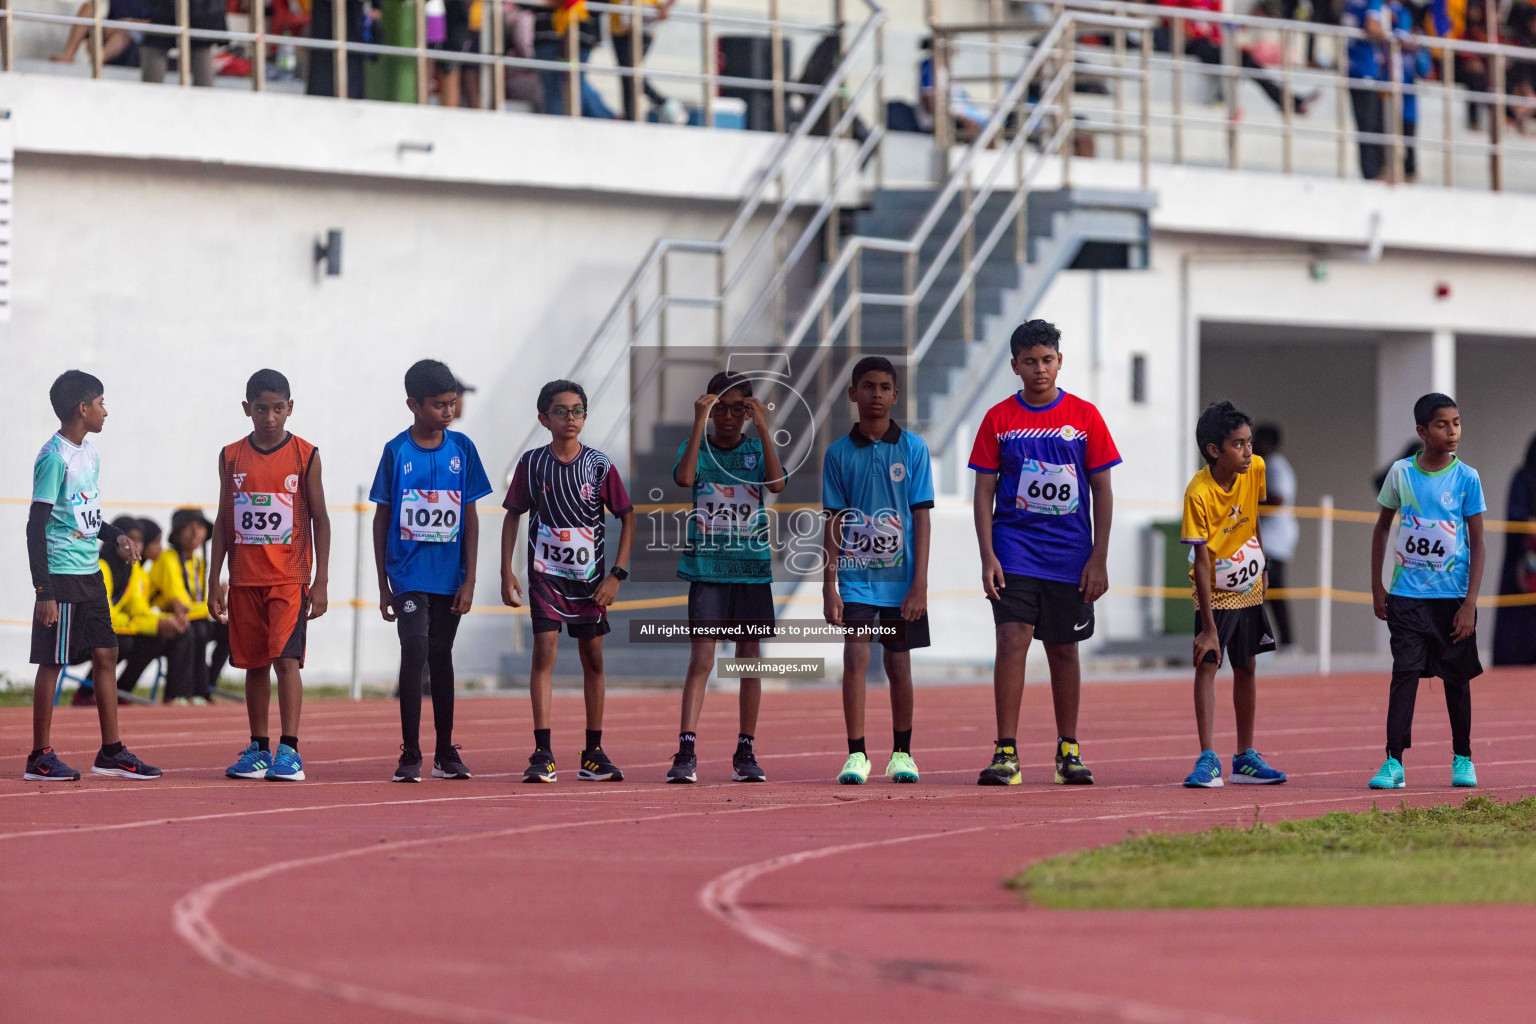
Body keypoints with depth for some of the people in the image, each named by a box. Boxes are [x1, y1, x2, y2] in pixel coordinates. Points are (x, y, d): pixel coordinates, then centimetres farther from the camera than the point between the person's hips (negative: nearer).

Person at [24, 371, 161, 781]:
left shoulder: (90, 454, 13)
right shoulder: (54, 457, -15)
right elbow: (36, 527, -17)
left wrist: (115, 537, 8)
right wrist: (44, 591, -20)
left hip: (90, 574, 9)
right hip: (62, 574, -9)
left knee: (106, 655, 10)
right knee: (52, 662, -3)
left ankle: (111, 753, 17)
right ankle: (40, 758, 3)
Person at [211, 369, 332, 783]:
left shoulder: (305, 455, 0)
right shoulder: (232, 457, 7)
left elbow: (319, 519, 1)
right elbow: (223, 521, 11)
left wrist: (321, 581, -5)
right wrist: (214, 581, 7)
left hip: (290, 577, -3)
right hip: (245, 578, 3)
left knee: (286, 657, -13)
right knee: (254, 663, 7)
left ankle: (288, 750, -14)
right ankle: (258, 749, 15)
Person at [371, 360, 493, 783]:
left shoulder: (462, 449, 3)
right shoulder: (397, 451, -3)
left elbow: (470, 518, 5)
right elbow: (382, 518, 3)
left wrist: (469, 580, -1)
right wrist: (383, 585, 1)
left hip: (449, 575, 3)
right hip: (408, 574, -3)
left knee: (441, 657, 12)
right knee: (414, 653, -13)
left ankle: (446, 753, 20)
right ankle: (410, 755, -9)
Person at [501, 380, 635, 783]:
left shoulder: (599, 465, -4)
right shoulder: (531, 464, -3)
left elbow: (627, 517, 3)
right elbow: (513, 516, 7)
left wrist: (617, 574, -3)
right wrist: (507, 572, 0)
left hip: (590, 576, 1)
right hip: (546, 572, -1)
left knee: (593, 658, 7)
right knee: (544, 652, -13)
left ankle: (593, 754, 18)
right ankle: (542, 755, -15)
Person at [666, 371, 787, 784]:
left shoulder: (758, 448, 7)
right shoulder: (696, 446, 4)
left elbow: (777, 483, -13)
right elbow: (684, 477, -18)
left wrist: (762, 426, -16)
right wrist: (699, 423, -19)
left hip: (752, 568, 2)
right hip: (707, 568, -2)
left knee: (750, 659, 5)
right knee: (701, 659, -11)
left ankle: (745, 754, 13)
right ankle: (686, 752, -15)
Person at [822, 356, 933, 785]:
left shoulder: (913, 449, 0)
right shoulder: (839, 453, 2)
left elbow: (921, 518, -1)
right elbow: (835, 522, 5)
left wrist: (920, 583, -7)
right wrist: (830, 584, -2)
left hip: (901, 577, 0)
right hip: (856, 576, 0)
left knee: (898, 666, 9)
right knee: (855, 658, -11)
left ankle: (901, 752, 23)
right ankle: (856, 754, -7)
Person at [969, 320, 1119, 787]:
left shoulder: (1084, 416, 3)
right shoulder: (999, 419, 2)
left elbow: (1102, 491, 4)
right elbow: (984, 491, 2)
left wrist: (1099, 559, -2)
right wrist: (988, 557, -8)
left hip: (1070, 553, 1)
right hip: (1015, 549, -1)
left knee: (1064, 648, 8)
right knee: (1013, 638, -13)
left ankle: (1068, 750, 19)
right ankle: (1006, 752, -13)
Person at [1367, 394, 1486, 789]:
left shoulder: (1467, 478, -4)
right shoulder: (1401, 473, 0)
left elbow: (1477, 544, -2)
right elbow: (1383, 526, 13)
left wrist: (1470, 604, -9)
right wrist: (1377, 586, 9)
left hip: (1453, 594, 0)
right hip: (1407, 593, 0)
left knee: (1457, 677, 8)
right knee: (1405, 672, -8)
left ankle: (1462, 759, 22)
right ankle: (1394, 761, -11)